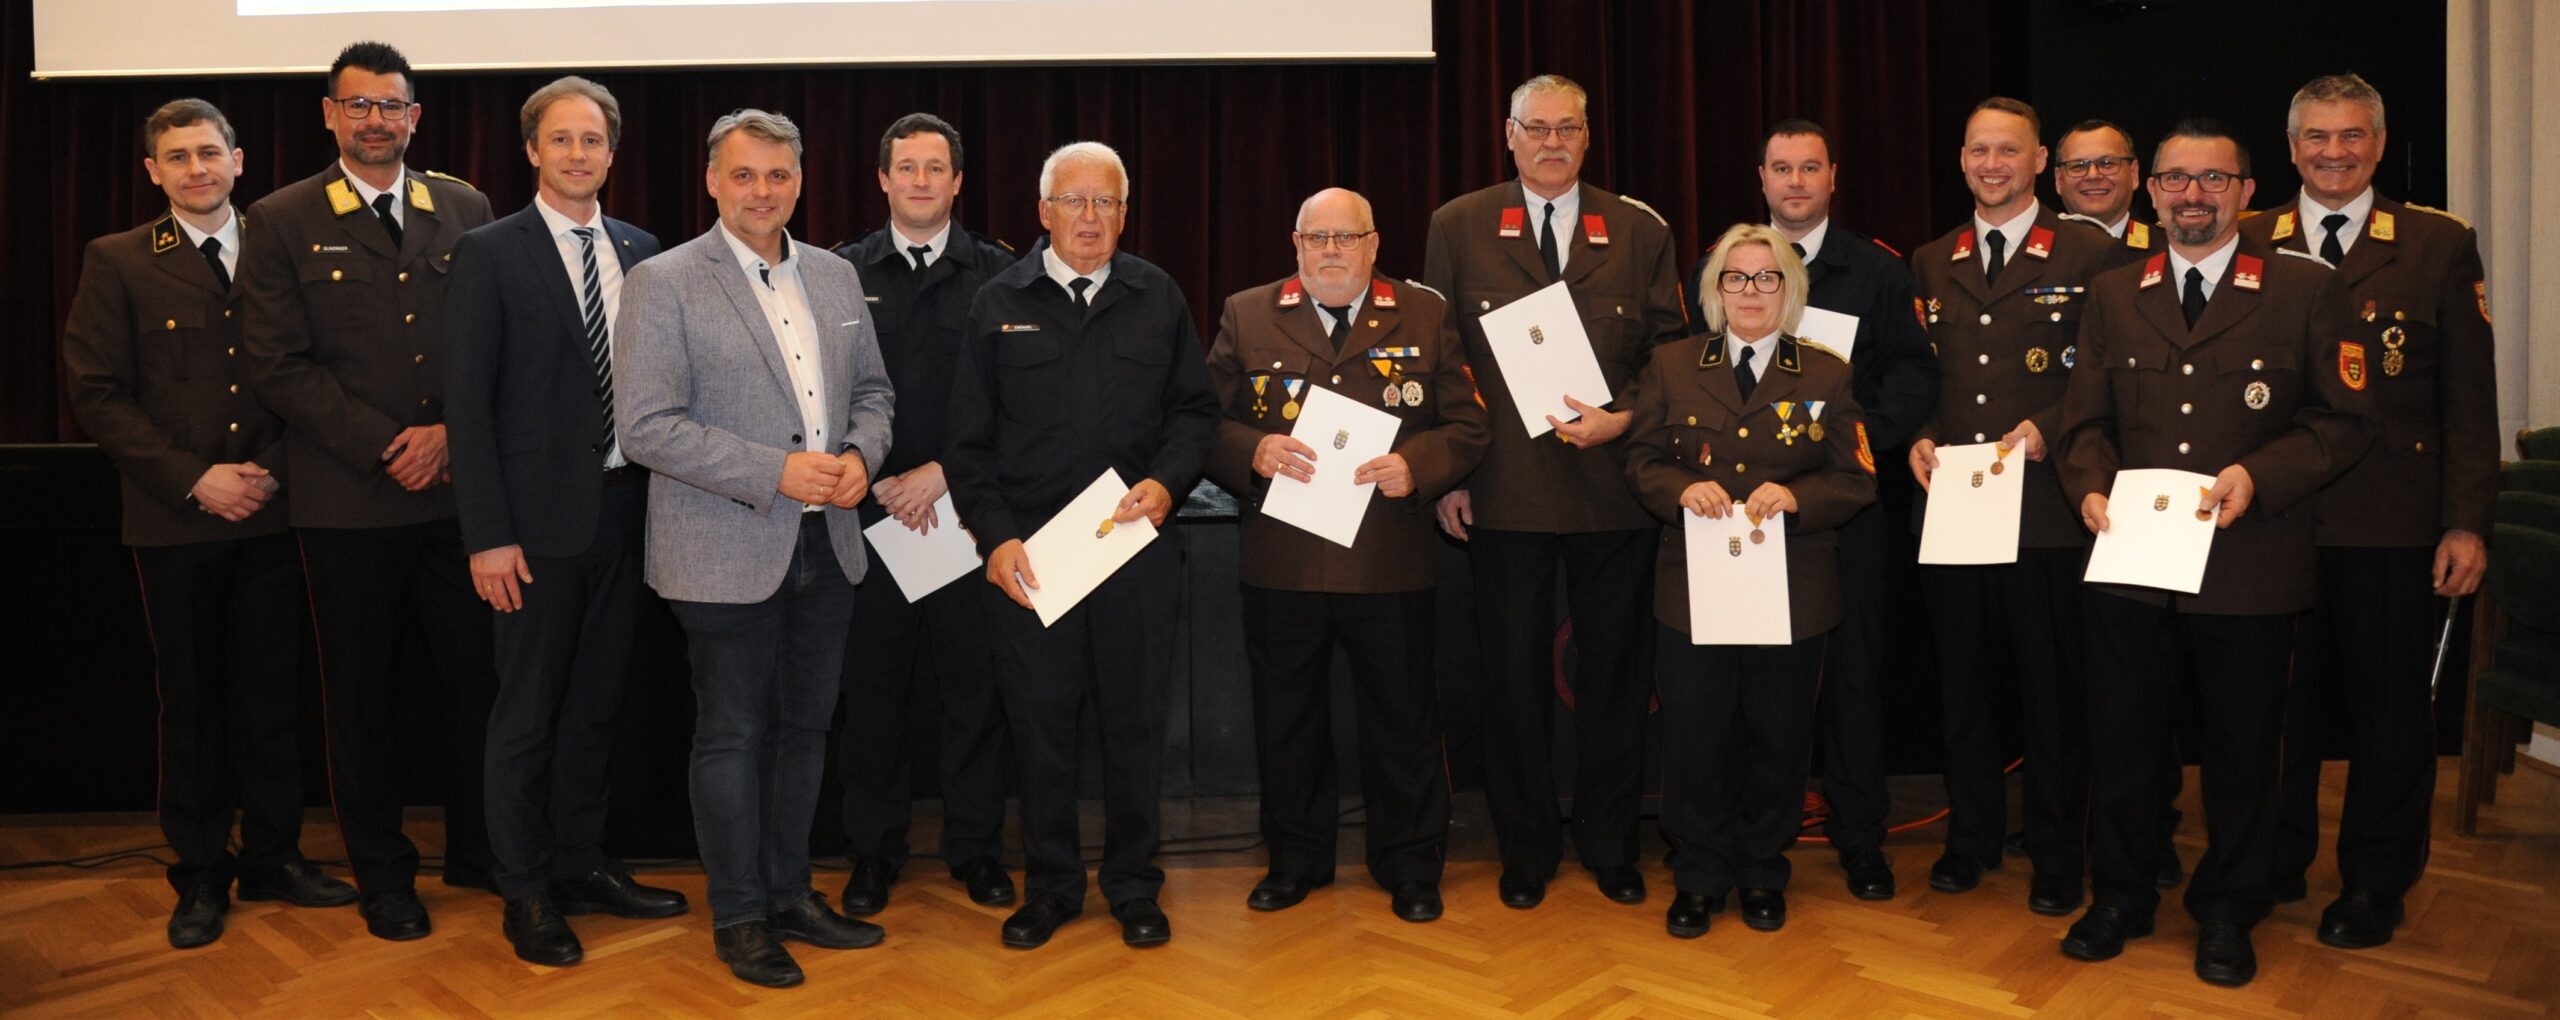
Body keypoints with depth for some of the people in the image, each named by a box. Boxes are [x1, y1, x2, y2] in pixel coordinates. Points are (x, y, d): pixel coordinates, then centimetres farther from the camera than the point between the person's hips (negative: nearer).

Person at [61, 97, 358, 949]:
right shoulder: (118, 263, 2)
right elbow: (97, 394, -3)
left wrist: (273, 468, -7)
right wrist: (194, 479, -11)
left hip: (270, 516, 1)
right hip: (175, 521, -1)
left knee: (270, 694, 8)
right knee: (191, 701, 8)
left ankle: (273, 856, 20)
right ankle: (200, 874, 19)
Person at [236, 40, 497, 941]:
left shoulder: (465, 210, 9)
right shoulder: (283, 222, 2)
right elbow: (278, 366, -5)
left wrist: (452, 433, -8)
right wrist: (386, 446, -12)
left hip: (458, 489, 2)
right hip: (348, 503, -2)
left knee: (476, 677, 4)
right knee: (363, 694, 8)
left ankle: (475, 850, 23)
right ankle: (382, 873, 23)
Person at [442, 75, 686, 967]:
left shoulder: (640, 251, 9)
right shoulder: (489, 254, -5)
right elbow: (467, 402, -8)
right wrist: (487, 535, -14)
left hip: (623, 509, 5)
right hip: (540, 517, -5)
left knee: (595, 704, 15)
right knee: (528, 711, 4)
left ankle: (581, 867, 29)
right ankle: (526, 893, 17)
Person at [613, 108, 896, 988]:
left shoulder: (835, 277, 10)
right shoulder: (662, 284, -8)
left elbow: (871, 388, 18)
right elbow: (645, 426, -15)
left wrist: (859, 455, -4)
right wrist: (777, 473, -20)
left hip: (825, 546, 6)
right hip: (728, 554, -5)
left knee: (803, 727, 15)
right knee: (732, 736, 5)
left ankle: (789, 893, 29)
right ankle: (739, 916, 19)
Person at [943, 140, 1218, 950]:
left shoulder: (1160, 299, 7)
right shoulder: (999, 304, 4)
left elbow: (1195, 410, 9)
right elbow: (968, 440, 3)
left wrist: (1167, 482, -10)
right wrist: (994, 536, -7)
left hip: (1137, 550, 1)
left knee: (1135, 722, 8)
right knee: (1038, 723, 7)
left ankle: (1133, 886, 23)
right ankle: (1049, 885, 23)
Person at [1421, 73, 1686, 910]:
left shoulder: (1639, 231, 6)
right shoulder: (1458, 228, 4)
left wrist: (1626, 419, -10)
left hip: (1614, 487, 1)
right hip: (1503, 491, -1)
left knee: (1614, 669, 9)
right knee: (1513, 672, 7)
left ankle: (1610, 845, 25)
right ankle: (1525, 851, 22)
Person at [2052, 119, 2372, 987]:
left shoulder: (2307, 290, 0)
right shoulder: (2113, 295, 10)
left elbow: (2344, 419, -3)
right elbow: (2086, 418, 9)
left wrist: (2258, 475, -18)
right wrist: (2092, 487, -11)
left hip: (2248, 569, -2)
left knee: (2241, 748, 10)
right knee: (2121, 740, 11)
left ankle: (2227, 910, 27)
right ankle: (2120, 897, 29)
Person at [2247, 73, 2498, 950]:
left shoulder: (2440, 245, 2)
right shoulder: (2248, 248, 6)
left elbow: (2469, 399, -1)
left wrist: (2466, 523, -6)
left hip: (2392, 526, -1)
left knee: (2388, 709, 8)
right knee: (2280, 700, 10)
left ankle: (2375, 884, 23)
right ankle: (2276, 861, 27)